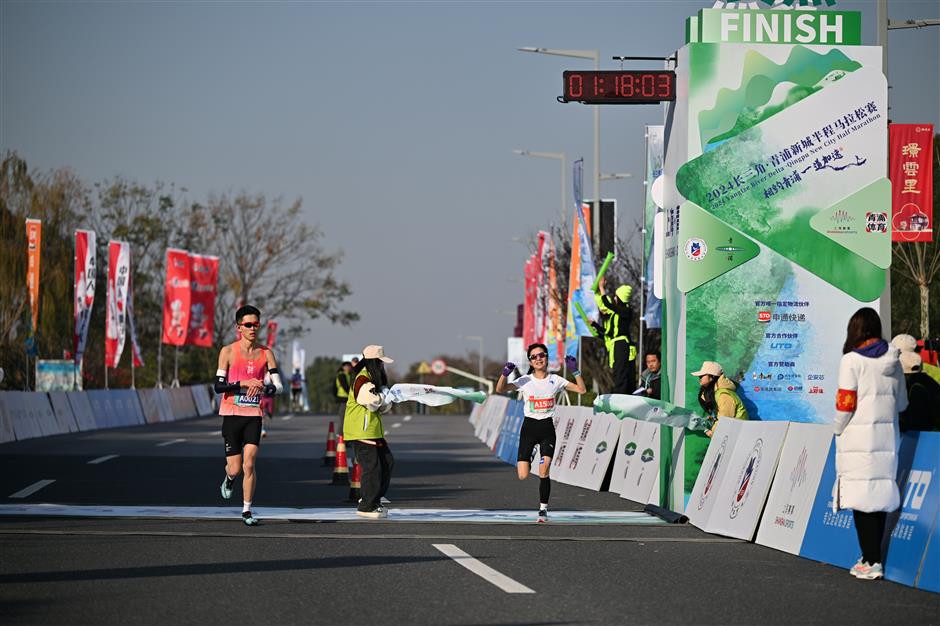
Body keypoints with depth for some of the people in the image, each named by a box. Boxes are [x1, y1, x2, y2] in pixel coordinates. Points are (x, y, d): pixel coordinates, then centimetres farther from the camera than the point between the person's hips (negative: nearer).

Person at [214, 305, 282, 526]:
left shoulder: (265, 353, 3)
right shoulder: (228, 351, -3)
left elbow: (278, 386, -2)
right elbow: (218, 386, -7)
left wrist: (263, 388, -23)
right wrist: (244, 383, -21)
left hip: (254, 416, 1)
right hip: (232, 414, -1)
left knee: (249, 464, -10)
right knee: (235, 468, -1)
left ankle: (247, 510, 2)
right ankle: (229, 479, 36)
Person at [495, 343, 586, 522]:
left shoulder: (555, 380, 3)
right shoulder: (525, 380, -2)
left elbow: (582, 389, 2)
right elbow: (500, 389, -11)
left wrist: (575, 371, -11)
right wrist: (505, 374, -29)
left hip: (547, 428, 0)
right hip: (529, 427, 0)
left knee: (544, 472, -15)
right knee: (523, 476, -6)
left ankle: (543, 508, 0)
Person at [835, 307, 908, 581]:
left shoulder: (852, 360, -9)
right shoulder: (893, 360, 9)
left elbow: (845, 404, -10)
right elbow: (901, 403, 16)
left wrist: (837, 430, 4)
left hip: (859, 436, -6)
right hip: (887, 435, 6)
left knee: (861, 499, -4)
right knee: (881, 496, 11)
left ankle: (871, 561, -8)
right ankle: (873, 555, 16)